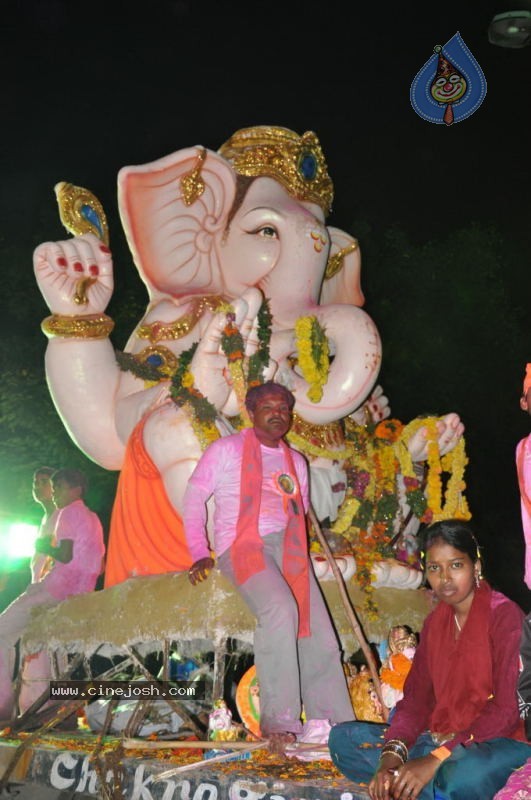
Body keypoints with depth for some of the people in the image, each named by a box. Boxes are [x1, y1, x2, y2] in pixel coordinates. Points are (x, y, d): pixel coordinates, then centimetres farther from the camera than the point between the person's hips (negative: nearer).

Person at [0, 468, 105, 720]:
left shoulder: (69, 512, -5)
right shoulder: (92, 518, 21)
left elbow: (66, 555, -17)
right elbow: (99, 564, 22)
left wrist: (44, 548, 1)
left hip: (59, 590, -9)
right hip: (81, 593, 9)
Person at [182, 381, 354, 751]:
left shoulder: (297, 461, 25)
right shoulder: (226, 449, 10)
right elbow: (194, 497, 7)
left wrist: (302, 549, 9)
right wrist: (200, 553, -3)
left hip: (288, 547, 6)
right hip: (244, 546, -5)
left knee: (320, 635, -9)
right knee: (279, 609, -34)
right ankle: (279, 722, -29)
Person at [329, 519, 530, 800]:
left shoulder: (505, 615, -10)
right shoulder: (434, 622, 11)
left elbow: (508, 708, -18)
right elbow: (416, 698, 5)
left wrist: (434, 760, -25)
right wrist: (392, 754, -15)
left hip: (499, 742, -7)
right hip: (439, 739, 7)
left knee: (467, 774, -41)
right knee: (342, 738, -6)